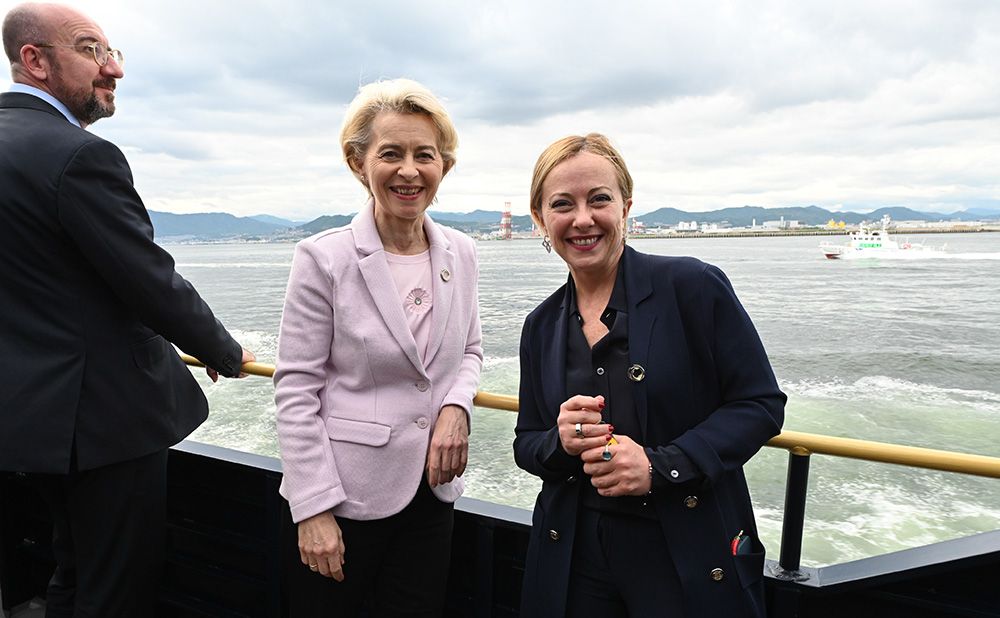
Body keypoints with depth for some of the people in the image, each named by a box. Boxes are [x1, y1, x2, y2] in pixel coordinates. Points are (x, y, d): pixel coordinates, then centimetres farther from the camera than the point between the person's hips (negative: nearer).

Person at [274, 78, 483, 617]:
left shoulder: (460, 254, 0)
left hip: (431, 491, 4)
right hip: (344, 496, -4)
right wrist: (314, 507, -13)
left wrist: (456, 405, -9)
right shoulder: (324, 259, -13)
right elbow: (295, 390, -12)